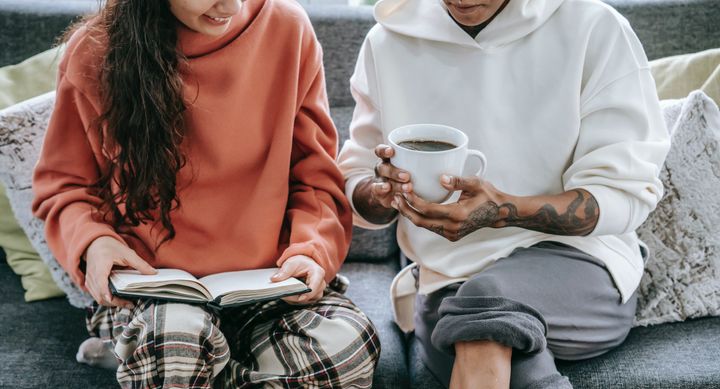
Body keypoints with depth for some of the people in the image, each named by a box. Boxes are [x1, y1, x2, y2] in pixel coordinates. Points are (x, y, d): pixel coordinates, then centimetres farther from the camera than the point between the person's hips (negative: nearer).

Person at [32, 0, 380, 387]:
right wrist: (92, 241, -12)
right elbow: (63, 186, 8)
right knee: (176, 339, -37)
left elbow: (316, 175, 4)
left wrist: (312, 250, -13)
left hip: (271, 279, 3)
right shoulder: (96, 53, -4)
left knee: (346, 348, -28)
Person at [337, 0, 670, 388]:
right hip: (447, 278, 2)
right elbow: (356, 178, 8)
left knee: (485, 300, -35)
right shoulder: (388, 43, 2)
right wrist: (383, 192, -16)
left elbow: (624, 192, -8)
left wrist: (504, 210, -24)